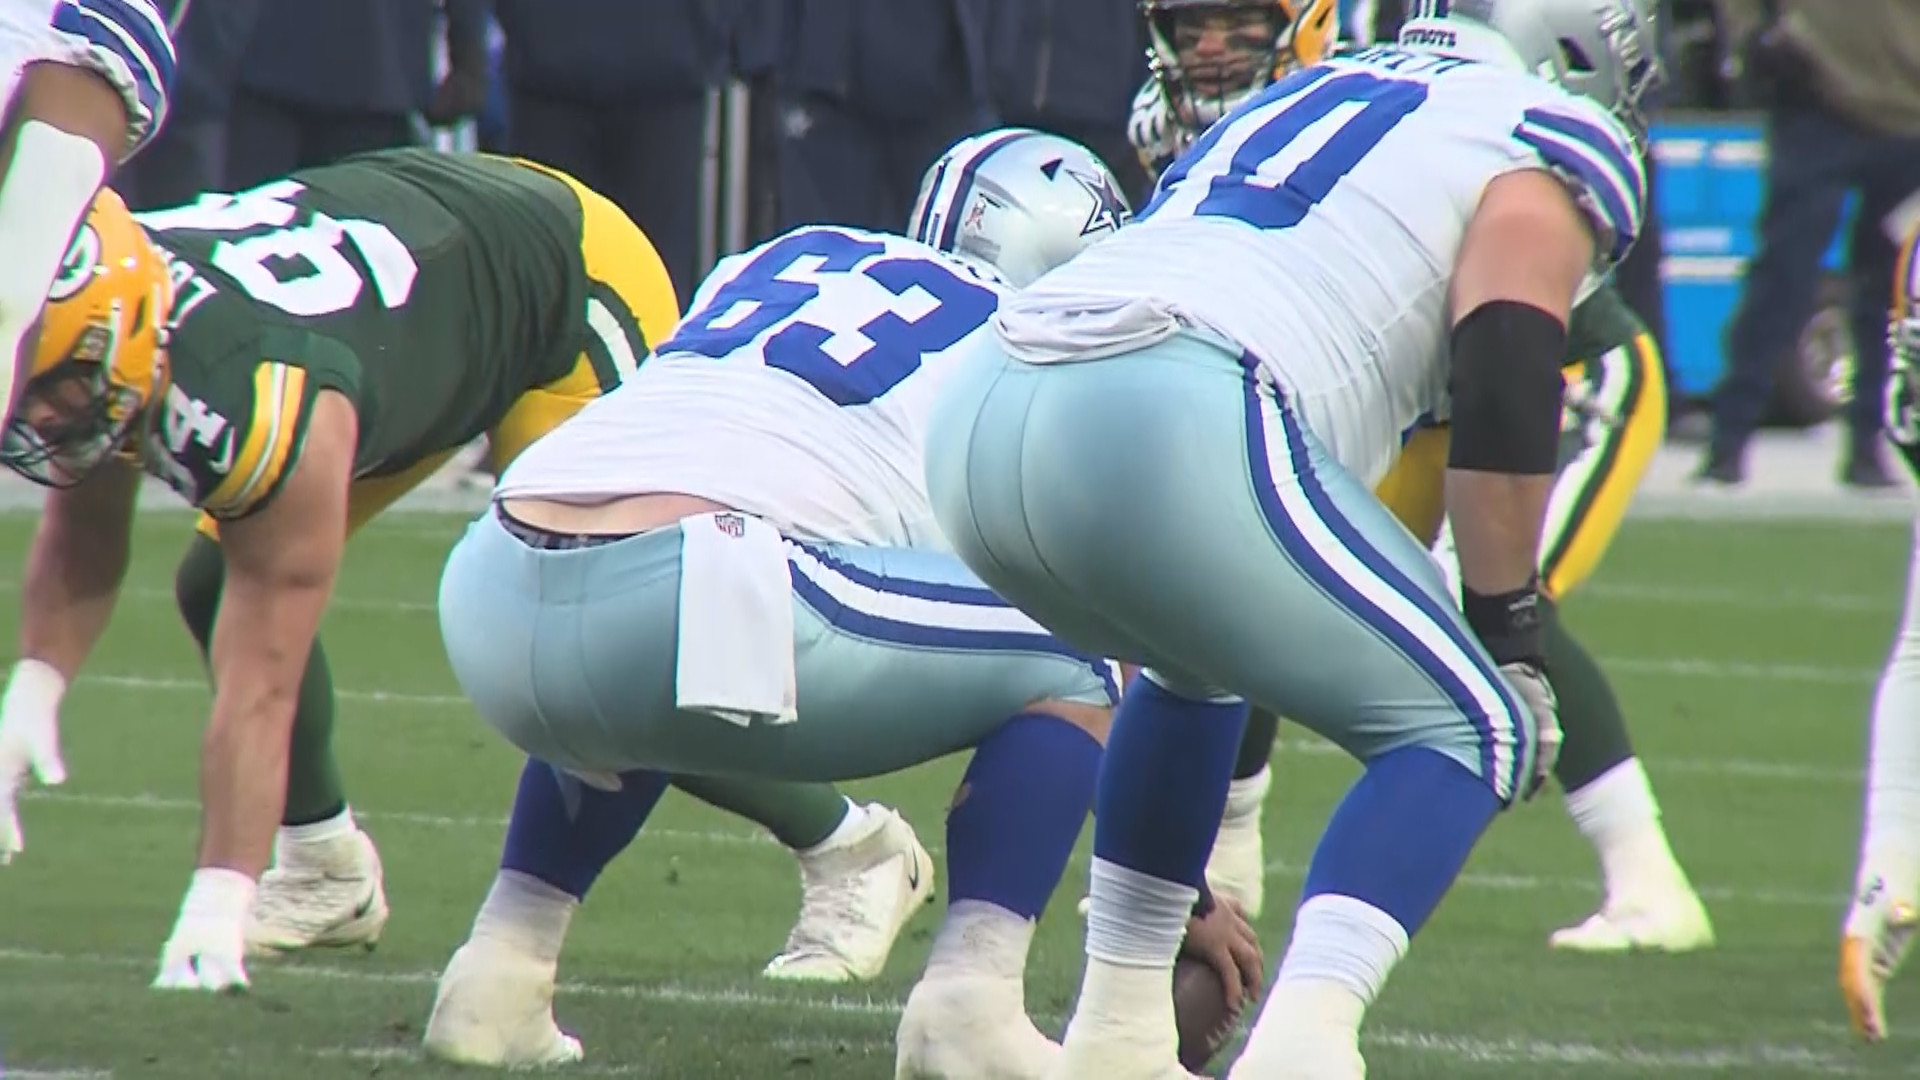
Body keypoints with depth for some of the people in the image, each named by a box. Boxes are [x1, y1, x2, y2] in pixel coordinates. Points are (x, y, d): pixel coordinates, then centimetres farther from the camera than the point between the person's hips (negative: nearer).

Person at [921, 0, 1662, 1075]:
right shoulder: (1548, 140, 16)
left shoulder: (1301, 97, 37)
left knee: (1197, 662, 35)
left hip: (985, 407, 8)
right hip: (1172, 421, -8)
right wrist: (1510, 634, 9)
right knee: (1468, 731, 5)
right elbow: (1503, 394, -2)